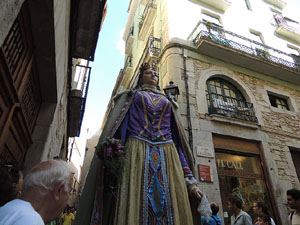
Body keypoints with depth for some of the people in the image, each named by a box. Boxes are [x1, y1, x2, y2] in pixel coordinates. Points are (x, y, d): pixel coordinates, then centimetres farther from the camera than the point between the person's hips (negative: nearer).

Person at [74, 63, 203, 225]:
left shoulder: (168, 102, 25)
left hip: (167, 157, 3)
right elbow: (117, 129, 5)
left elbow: (179, 140, 17)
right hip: (137, 154, -2)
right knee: (134, 210, -8)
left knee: (173, 212, -2)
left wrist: (190, 180, 7)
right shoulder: (131, 96, 20)